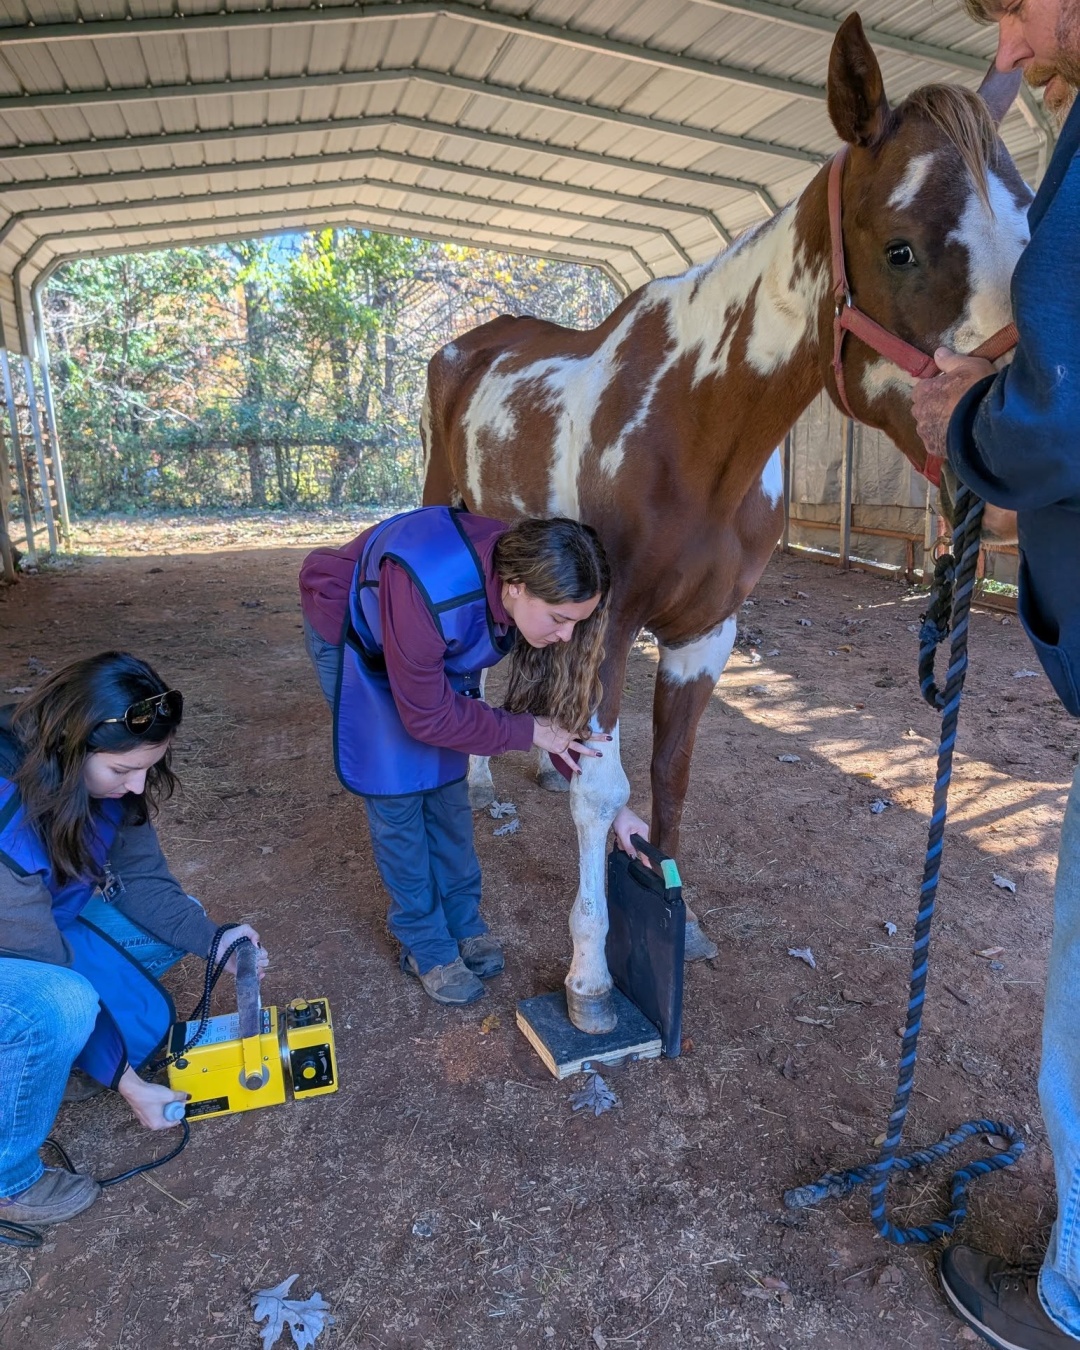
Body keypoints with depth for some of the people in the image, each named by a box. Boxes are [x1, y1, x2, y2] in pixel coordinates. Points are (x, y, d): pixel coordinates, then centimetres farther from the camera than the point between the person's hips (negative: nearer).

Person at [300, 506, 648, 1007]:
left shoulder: (533, 580, -26)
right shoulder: (430, 594, -46)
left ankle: (463, 919, 22)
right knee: (395, 793, -4)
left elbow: (563, 704, -15)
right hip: (350, 635, -5)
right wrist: (528, 731, -27)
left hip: (436, 649, 5)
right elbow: (426, 716, -32)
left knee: (447, 782, 5)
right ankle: (424, 943, 12)